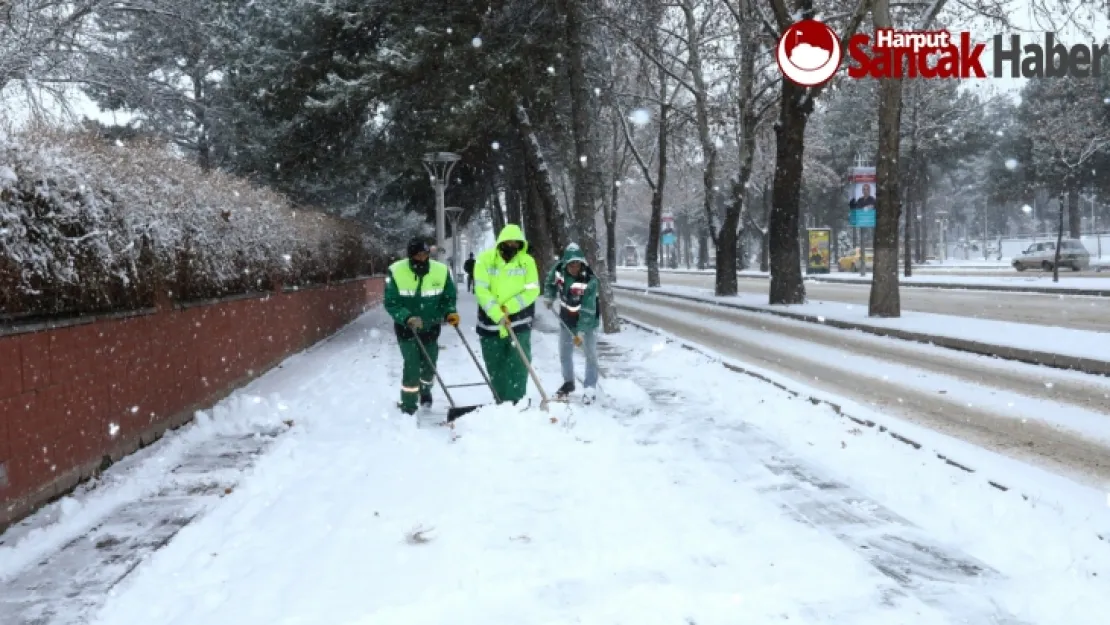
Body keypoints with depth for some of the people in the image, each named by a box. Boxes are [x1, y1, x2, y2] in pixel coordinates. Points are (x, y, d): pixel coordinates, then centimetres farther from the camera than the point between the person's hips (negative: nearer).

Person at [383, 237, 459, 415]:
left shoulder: (442, 271, -17)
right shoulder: (396, 272, -22)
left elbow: (449, 297, -4)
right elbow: (391, 303, -19)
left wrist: (450, 313, -24)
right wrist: (408, 318, -35)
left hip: (431, 327, 3)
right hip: (406, 327, -3)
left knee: (429, 365, 13)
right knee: (412, 365, -12)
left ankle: (425, 390, 46)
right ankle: (408, 406, 5)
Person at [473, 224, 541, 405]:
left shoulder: (527, 261, -3)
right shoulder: (485, 259, -7)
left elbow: (532, 290, -8)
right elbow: (481, 290, -15)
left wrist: (508, 307, -18)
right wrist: (498, 314, -26)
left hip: (519, 322, -1)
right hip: (490, 322, 1)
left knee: (518, 364, -8)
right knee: (495, 367, 10)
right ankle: (502, 404, 23)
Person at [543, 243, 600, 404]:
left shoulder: (590, 280, -32)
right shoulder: (558, 270, -18)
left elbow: (588, 310, -32)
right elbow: (550, 281, 9)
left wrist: (580, 332, -34)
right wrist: (549, 298, 2)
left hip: (587, 320, -5)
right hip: (566, 320, 5)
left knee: (590, 354, -1)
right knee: (564, 353, 14)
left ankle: (590, 387, 11)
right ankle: (568, 382, 32)